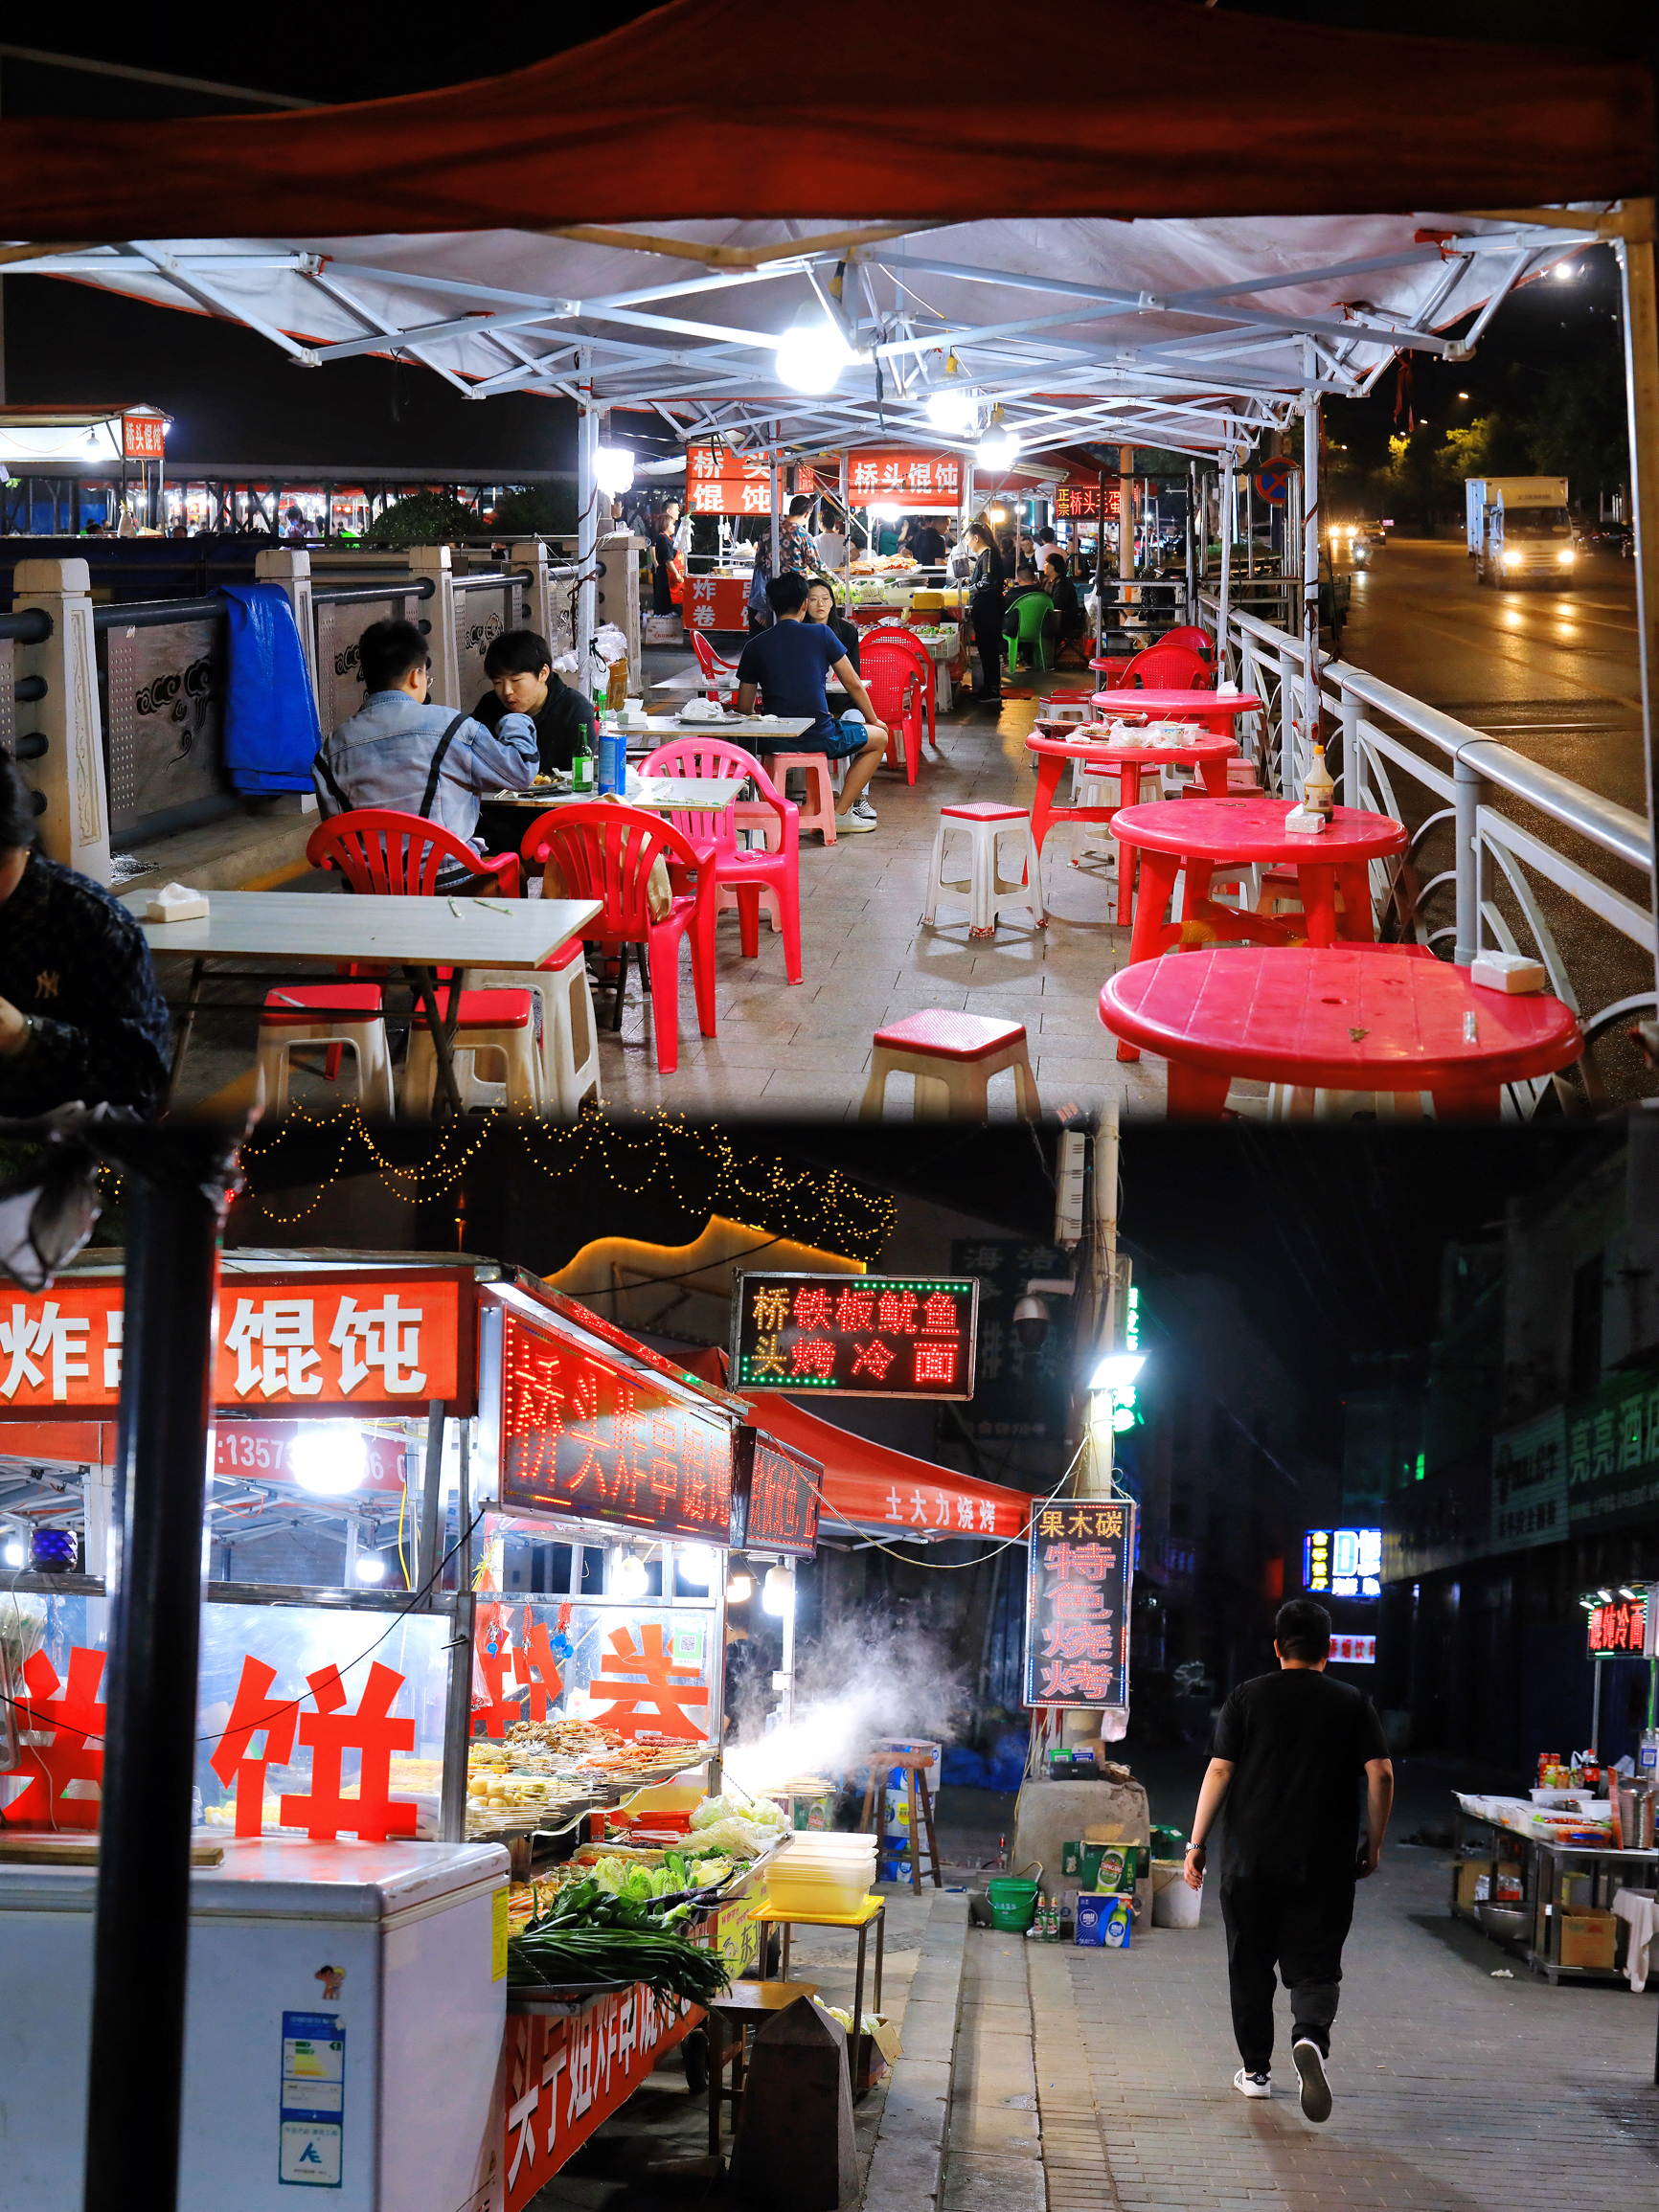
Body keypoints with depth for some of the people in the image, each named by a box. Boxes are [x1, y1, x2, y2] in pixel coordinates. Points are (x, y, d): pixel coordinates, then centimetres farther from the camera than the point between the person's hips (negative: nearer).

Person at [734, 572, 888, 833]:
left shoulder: (754, 646, 4)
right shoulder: (821, 634, -3)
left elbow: (744, 709, 7)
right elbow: (853, 685, 3)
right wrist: (874, 720, 20)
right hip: (820, 738, -4)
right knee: (879, 736, 23)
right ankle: (840, 813, 12)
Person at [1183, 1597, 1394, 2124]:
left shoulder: (1247, 1697, 2)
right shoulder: (1353, 1704, 3)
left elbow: (1219, 1771, -2)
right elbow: (1381, 1774, -4)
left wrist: (1197, 1843, 2)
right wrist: (1373, 1844, 6)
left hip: (1250, 1858, 0)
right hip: (1325, 1864, 0)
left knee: (1251, 1964, 13)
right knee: (1315, 1963, 4)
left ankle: (1256, 2070, 19)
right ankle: (1311, 2037, -24)